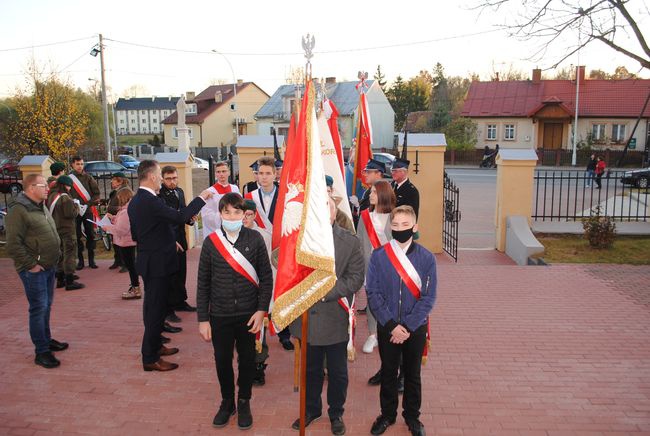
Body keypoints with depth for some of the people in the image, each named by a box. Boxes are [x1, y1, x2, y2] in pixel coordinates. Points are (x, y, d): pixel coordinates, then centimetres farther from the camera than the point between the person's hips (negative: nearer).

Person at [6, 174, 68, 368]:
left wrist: (55, 256, 16)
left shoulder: (41, 207, 13)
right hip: (34, 270, -9)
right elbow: (13, 245, -20)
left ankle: (47, 340, 32)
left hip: (49, 266, 9)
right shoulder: (18, 210, -17)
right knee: (38, 308, -4)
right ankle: (41, 352, 4)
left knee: (46, 306, 18)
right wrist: (31, 265, -18)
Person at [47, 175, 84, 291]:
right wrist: (76, 206, -3)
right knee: (69, 255, -3)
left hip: (56, 229, 8)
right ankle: (70, 282, 0)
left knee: (60, 254, 17)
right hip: (67, 230, -8)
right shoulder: (65, 197, -18)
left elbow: (49, 212, 15)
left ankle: (60, 279, 26)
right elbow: (71, 213, -21)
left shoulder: (51, 196, 7)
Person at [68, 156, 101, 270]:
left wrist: (87, 205, -9)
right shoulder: (68, 178, 2)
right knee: (77, 235, 4)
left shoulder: (88, 177, 4)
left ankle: (91, 259, 13)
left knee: (90, 235, 5)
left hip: (88, 210, 1)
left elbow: (96, 193, 2)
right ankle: (80, 259, 12)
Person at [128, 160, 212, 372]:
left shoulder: (135, 201, 9)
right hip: (157, 263, -10)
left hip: (149, 259, 10)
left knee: (153, 307, 21)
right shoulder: (151, 201, -23)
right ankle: (150, 358, 8)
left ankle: (155, 345, 36)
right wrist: (201, 198, -16)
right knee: (156, 309, -1)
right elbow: (180, 217, -28)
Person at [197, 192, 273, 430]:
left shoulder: (255, 239, -7)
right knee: (222, 360, 13)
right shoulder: (210, 242, -4)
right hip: (219, 315, 1)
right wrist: (203, 319, 0)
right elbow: (203, 283, 0)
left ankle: (244, 402, 34)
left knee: (247, 359, 13)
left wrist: (262, 310, -8)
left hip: (249, 314, -1)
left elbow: (266, 276, -2)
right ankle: (227, 401, 36)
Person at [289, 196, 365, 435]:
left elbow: (356, 278, -10)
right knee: (310, 369, 20)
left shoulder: (350, 242, -6)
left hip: (335, 319, -1)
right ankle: (311, 409, 42)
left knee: (337, 372, 15)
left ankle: (336, 413, 37)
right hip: (306, 317, 2)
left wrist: (326, 290, -18)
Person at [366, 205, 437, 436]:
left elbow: (428, 298, -8)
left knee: (413, 374, 16)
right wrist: (392, 326, -14)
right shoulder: (378, 256, -9)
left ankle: (412, 417, 35)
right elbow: (373, 293, -8)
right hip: (387, 327, 0)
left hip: (416, 328, 0)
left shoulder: (426, 258, -8)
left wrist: (408, 327, -14)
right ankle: (387, 415, 34)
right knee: (388, 373, 15)